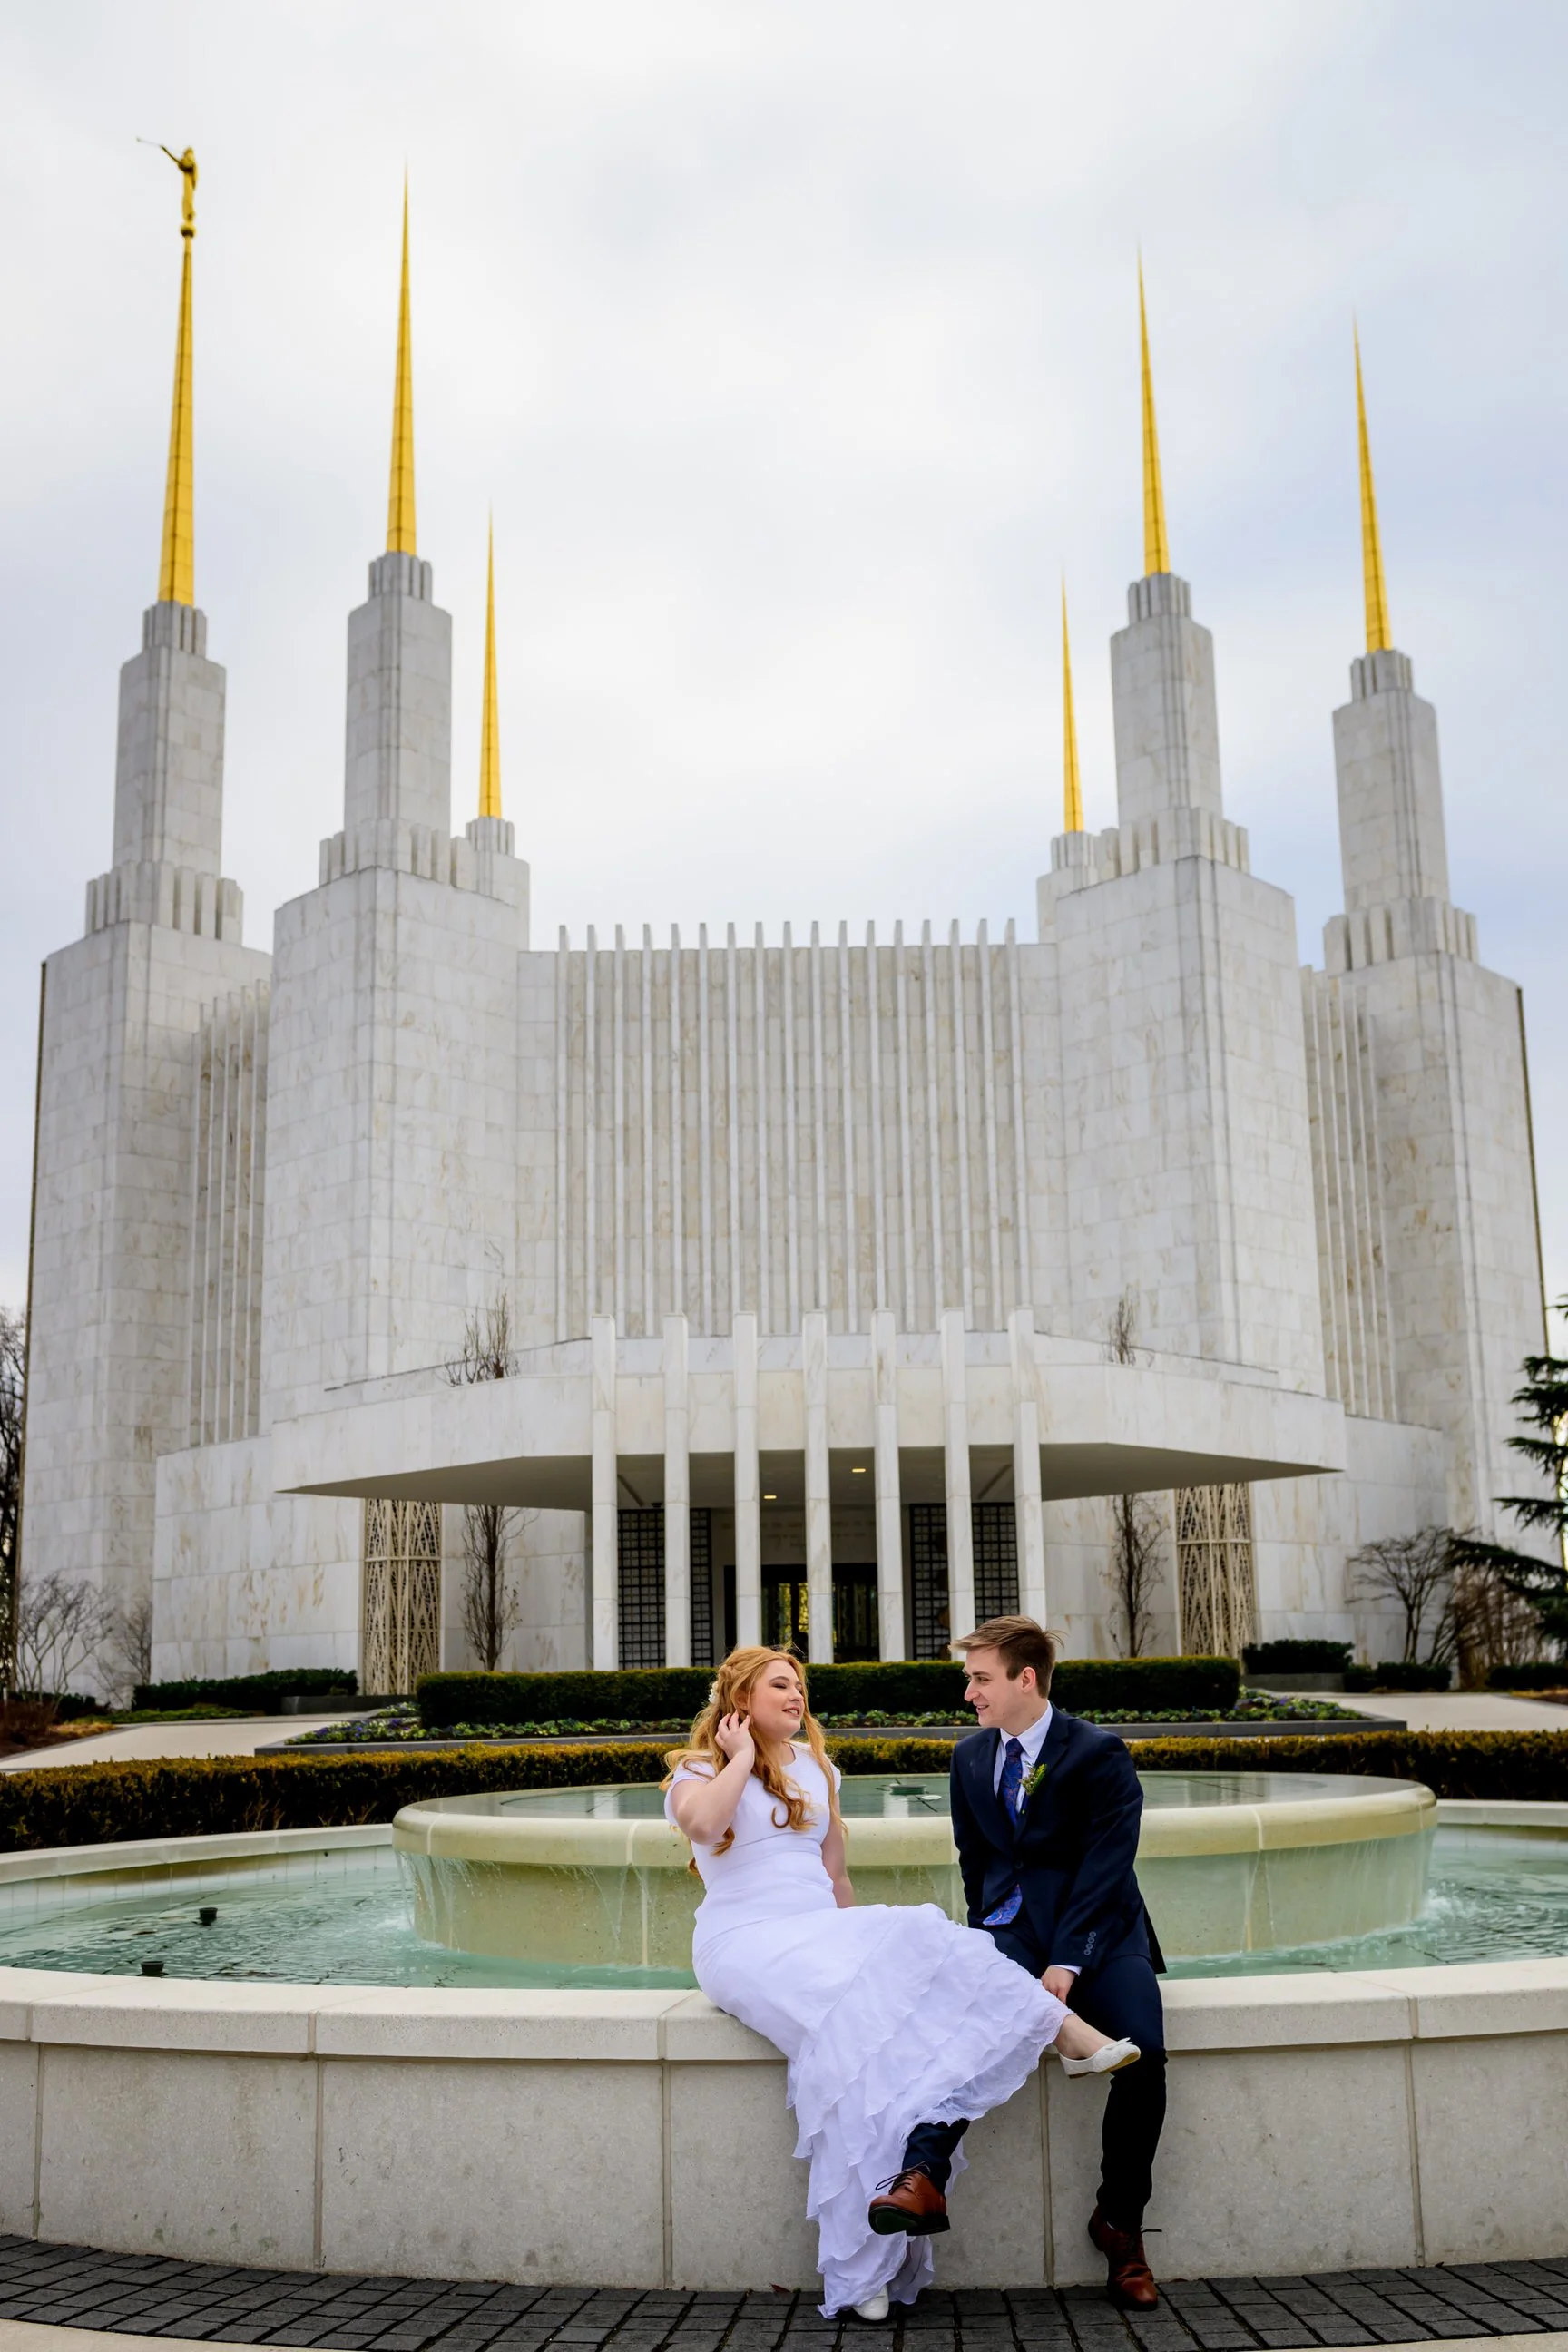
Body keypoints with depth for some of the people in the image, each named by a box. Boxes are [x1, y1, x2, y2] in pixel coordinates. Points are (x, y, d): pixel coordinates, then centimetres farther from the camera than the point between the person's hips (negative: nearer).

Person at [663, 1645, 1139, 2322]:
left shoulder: (816, 1768, 19)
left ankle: (1064, 2031, -34)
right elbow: (701, 1822, -22)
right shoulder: (699, 1770, 3)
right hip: (745, 1940, -5)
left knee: (916, 1940, -26)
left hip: (821, 1932, 5)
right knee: (848, 2016, -32)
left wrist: (862, 1939, 12)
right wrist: (742, 1758, -9)